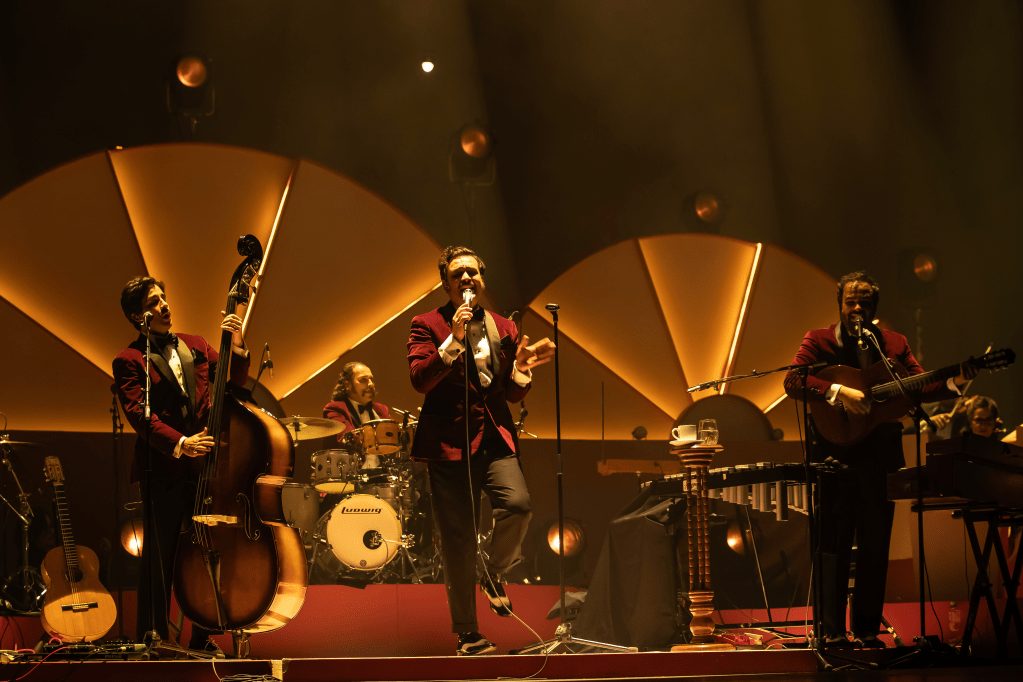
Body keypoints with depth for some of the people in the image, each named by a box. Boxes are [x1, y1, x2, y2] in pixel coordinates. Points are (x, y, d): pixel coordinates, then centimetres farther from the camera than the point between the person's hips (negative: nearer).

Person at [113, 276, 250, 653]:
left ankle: (203, 639, 19)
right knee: (159, 560, 1)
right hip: (163, 470, -5)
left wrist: (237, 347, -5)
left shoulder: (196, 346, 15)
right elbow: (140, 414, -13)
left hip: (204, 465, 5)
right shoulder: (129, 361, -2)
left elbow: (233, 383, 13)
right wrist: (178, 443, -25)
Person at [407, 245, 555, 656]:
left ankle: (494, 573, 6)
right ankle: (466, 633, 11)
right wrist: (453, 340, -20)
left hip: (495, 439, 3)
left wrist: (521, 370, -3)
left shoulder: (504, 329, 16)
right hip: (451, 442, -3)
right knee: (458, 542, -2)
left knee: (517, 504, -24)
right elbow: (419, 380, -11)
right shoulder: (428, 326, 4)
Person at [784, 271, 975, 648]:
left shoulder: (894, 343, 11)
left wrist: (952, 383, -14)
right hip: (837, 455, -3)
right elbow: (792, 381, -13)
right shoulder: (819, 340, 1)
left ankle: (867, 628, 16)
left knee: (876, 546, 7)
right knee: (835, 545, -2)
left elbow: (920, 388, 5)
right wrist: (839, 391, -25)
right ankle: (832, 630, 4)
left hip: (881, 457, 4)